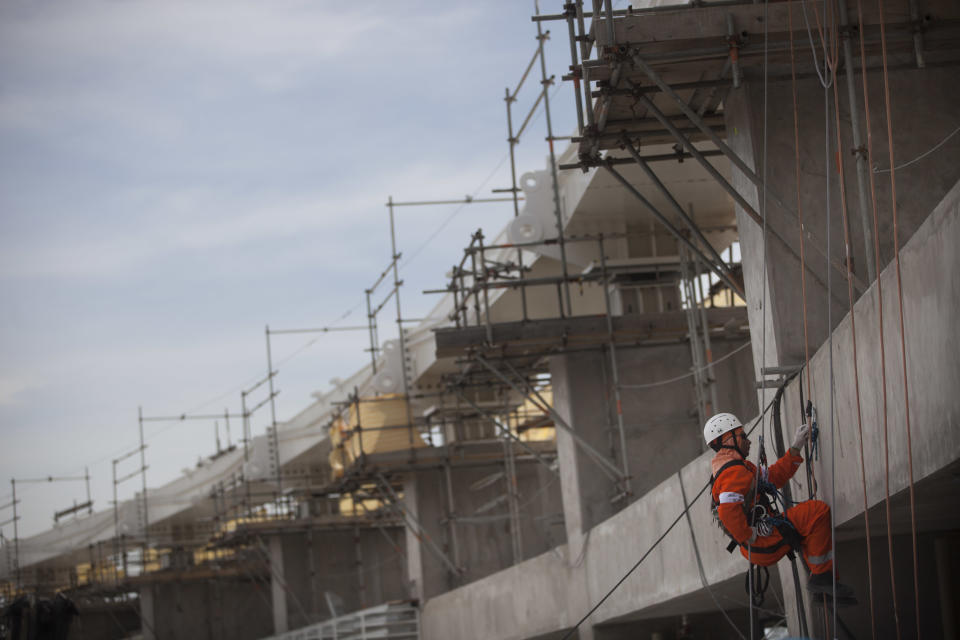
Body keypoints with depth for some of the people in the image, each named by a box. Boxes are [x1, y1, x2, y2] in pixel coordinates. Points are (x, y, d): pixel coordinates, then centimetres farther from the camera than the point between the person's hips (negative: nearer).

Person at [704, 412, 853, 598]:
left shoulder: (736, 468, 20)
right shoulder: (734, 471, -17)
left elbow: (774, 476, 24)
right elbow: (728, 511, -31)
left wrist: (796, 448, 19)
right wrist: (750, 538, -21)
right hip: (761, 543, -11)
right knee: (818, 511, -15)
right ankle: (820, 576, -12)